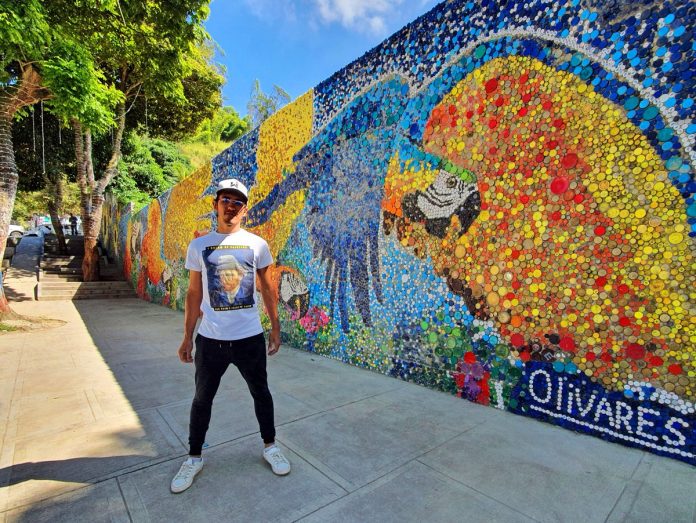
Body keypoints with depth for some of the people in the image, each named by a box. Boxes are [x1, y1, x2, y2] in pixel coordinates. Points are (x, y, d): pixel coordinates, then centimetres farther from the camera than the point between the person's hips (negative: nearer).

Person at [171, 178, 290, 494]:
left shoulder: (257, 244, -3)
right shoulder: (199, 246, 0)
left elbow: (267, 290, 3)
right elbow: (194, 294, 5)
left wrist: (275, 328, 4)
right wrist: (187, 337, 6)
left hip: (250, 337, 0)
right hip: (210, 339, 1)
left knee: (261, 393, 16)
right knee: (202, 399, 17)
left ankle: (270, 446, 39)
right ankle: (194, 458, 39)